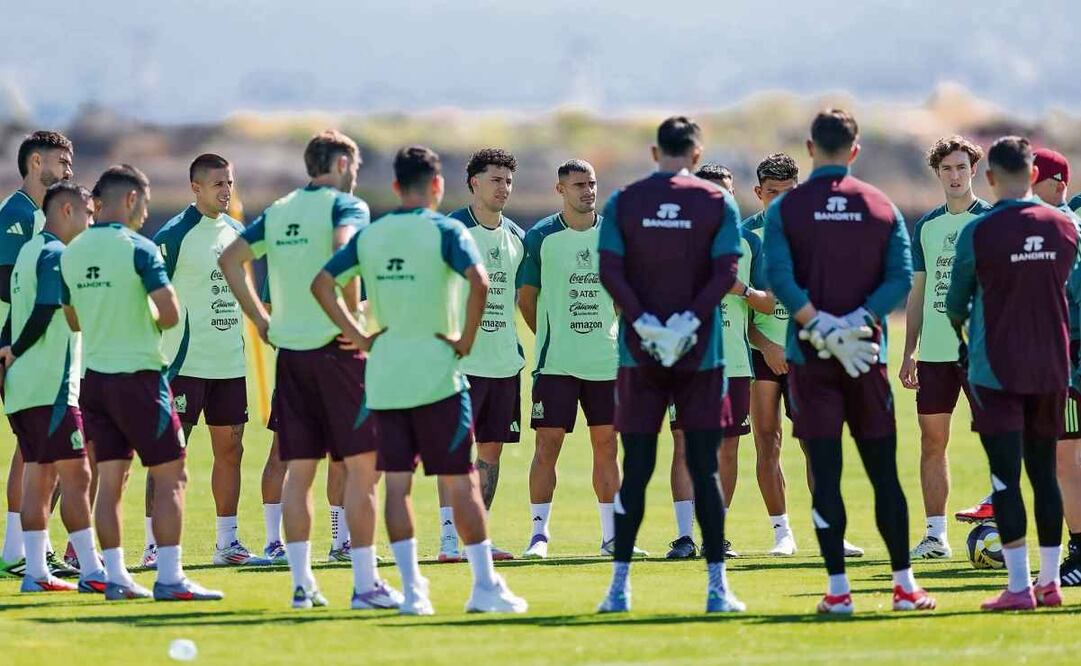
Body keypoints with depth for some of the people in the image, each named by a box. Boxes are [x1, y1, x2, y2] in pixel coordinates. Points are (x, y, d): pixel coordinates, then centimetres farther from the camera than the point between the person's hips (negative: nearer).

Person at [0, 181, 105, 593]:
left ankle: (36, 572, 9)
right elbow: (44, 313, -20)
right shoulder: (56, 255, -12)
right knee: (75, 475, -9)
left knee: (38, 476, 10)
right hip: (51, 387, -9)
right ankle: (91, 572, -11)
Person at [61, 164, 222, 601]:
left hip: (94, 379, 6)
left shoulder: (71, 253, 7)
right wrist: (151, 319, 5)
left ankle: (115, 576, 9)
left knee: (110, 479, 9)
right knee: (171, 477, -1)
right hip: (138, 374, -6)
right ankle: (169, 578, -6)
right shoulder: (138, 249, -13)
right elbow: (170, 313, -16)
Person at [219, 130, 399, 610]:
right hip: (336, 349, -6)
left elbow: (230, 259, 13)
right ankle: (365, 584, -6)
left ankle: (302, 584, 8)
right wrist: (353, 316, -18)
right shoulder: (345, 205, -5)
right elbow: (343, 247, -25)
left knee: (298, 471, 8)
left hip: (289, 350, 6)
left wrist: (261, 319, 13)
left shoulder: (279, 211, 14)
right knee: (361, 466, -3)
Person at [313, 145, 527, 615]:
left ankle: (412, 589, 2)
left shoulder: (369, 235, 8)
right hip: (436, 374, -4)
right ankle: (485, 585, 1)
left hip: (384, 378, 4)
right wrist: (467, 339, -11)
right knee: (461, 482, 1)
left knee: (397, 483, 6)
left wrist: (358, 336, 7)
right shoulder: (445, 231, -6)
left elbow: (322, 283, 8)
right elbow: (478, 281, -22)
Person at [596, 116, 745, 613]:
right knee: (704, 469, 2)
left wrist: (642, 321, -10)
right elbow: (725, 273, -9)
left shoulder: (623, 203, 3)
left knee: (636, 470, 5)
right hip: (701, 351, -1)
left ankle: (619, 586, 3)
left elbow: (610, 272, -6)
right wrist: (692, 319, -11)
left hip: (639, 350, 1)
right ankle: (717, 587, -1)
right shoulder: (718, 204, 0)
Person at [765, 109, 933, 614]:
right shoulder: (882, 207, 6)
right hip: (869, 353, 1)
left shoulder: (786, 208, 1)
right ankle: (904, 585, 6)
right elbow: (901, 277, -4)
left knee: (825, 472, -1)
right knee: (883, 471, 7)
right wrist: (860, 321, -10)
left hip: (809, 352, -1)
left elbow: (779, 277, -12)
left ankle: (838, 587, -4)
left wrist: (818, 324, -13)